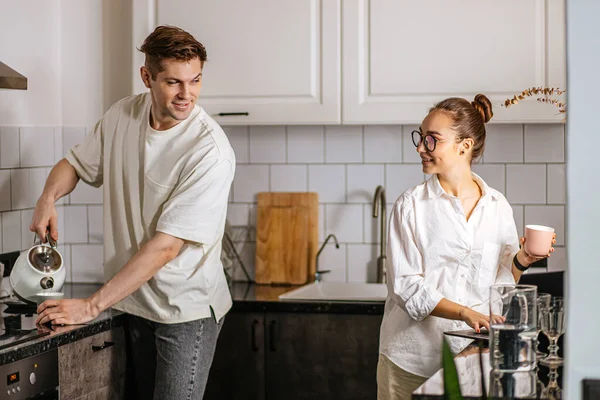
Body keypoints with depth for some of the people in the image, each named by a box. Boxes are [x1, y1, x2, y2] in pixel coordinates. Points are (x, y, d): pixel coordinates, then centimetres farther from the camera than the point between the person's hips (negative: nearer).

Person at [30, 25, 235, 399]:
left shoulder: (211, 151, -23)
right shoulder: (123, 115, -2)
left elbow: (165, 246, -26)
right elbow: (76, 162, 15)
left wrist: (91, 306, -26)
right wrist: (48, 198, -9)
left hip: (187, 310, -6)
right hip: (135, 302, 6)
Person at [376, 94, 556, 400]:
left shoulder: (497, 206, 3)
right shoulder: (411, 205, -5)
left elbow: (499, 285, 9)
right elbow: (405, 286, -11)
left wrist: (522, 260, -11)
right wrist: (464, 313, -23)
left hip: (471, 354, 2)